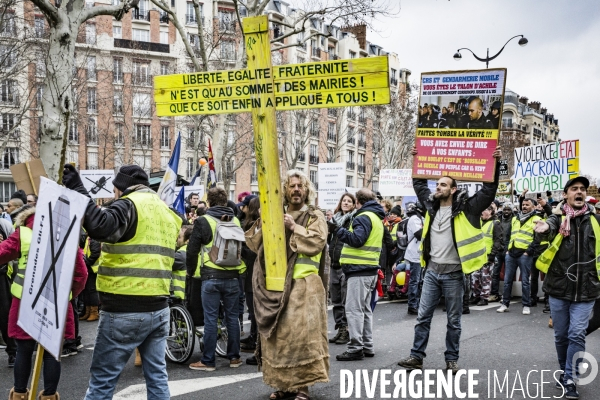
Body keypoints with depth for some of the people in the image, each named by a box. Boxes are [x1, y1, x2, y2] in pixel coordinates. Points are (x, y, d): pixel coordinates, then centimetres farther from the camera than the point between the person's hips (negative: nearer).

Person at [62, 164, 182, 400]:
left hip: (125, 310, -7)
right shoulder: (167, 212, 18)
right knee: (157, 376, 12)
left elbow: (101, 227, -27)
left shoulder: (130, 204, -8)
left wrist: (77, 190, -21)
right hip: (158, 307, 7)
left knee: (102, 379, 3)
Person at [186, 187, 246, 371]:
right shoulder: (236, 221, 5)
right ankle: (234, 357, 18)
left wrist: (191, 271, 12)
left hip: (211, 277, -3)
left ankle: (208, 361, 7)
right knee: (232, 317, 11)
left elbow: (192, 251, -3)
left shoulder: (203, 222, -5)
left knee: (210, 319, 1)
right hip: (232, 277, 3)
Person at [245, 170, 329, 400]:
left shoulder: (315, 217, 5)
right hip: (275, 285, 4)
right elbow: (254, 245, 10)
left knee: (302, 333, -7)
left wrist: (295, 228, -14)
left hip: (304, 286, -4)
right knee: (278, 334, 7)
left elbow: (317, 243, -12)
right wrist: (262, 224, -5)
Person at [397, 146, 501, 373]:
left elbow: (489, 190, -8)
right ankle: (416, 356, 15)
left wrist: (496, 164, -13)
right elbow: (419, 184, 21)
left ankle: (452, 359, 21)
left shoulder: (465, 208, -6)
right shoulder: (431, 205, 7)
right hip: (432, 270, 4)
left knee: (454, 320, 9)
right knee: (423, 316, 7)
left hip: (453, 273, -4)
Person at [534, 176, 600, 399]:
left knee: (577, 335, -4)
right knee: (561, 335, 11)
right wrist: (543, 229, -50)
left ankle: (570, 379, 5)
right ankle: (565, 372, 30)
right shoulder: (558, 218, -5)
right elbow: (549, 228, -28)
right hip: (559, 287, 0)